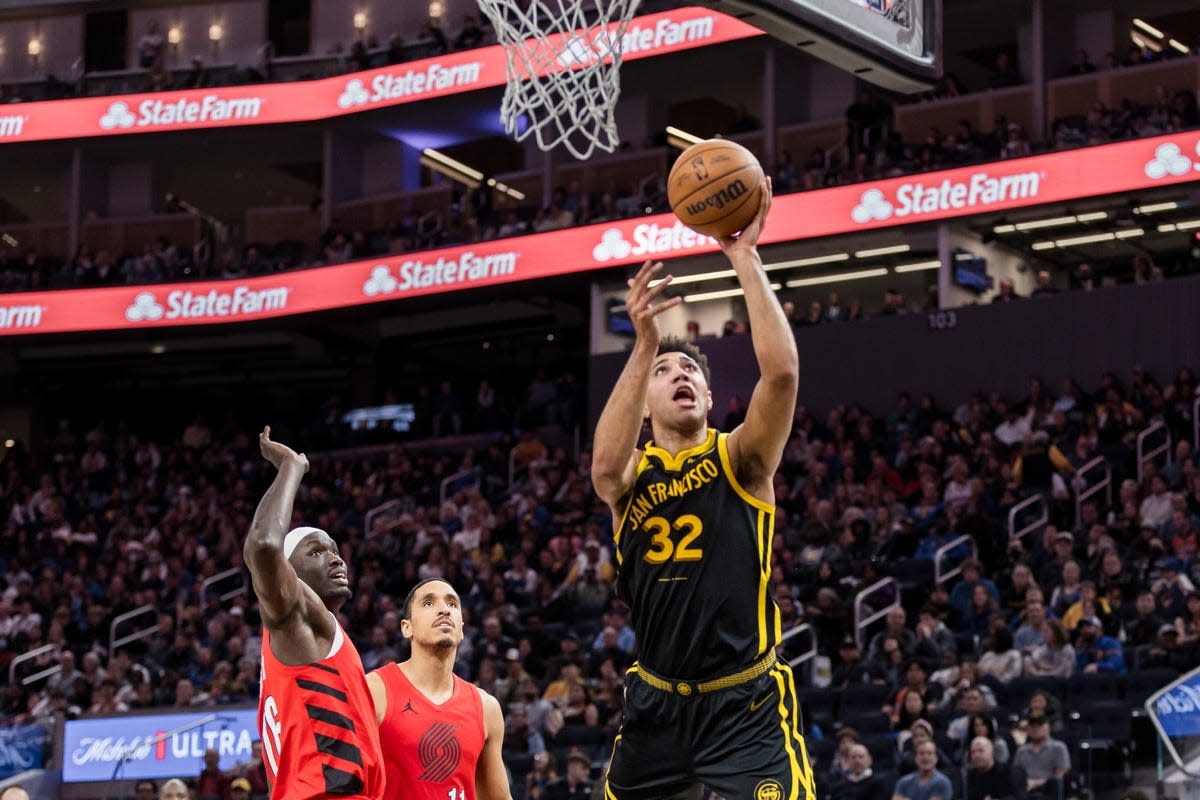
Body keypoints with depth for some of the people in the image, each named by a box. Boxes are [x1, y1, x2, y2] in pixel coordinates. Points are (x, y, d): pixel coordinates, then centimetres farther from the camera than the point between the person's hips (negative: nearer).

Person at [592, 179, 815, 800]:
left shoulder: (740, 458, 1)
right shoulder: (630, 475, 5)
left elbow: (781, 370, -17)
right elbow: (606, 462, -21)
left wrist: (745, 257, -18)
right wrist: (644, 344, -30)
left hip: (746, 705, -3)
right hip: (656, 703, 3)